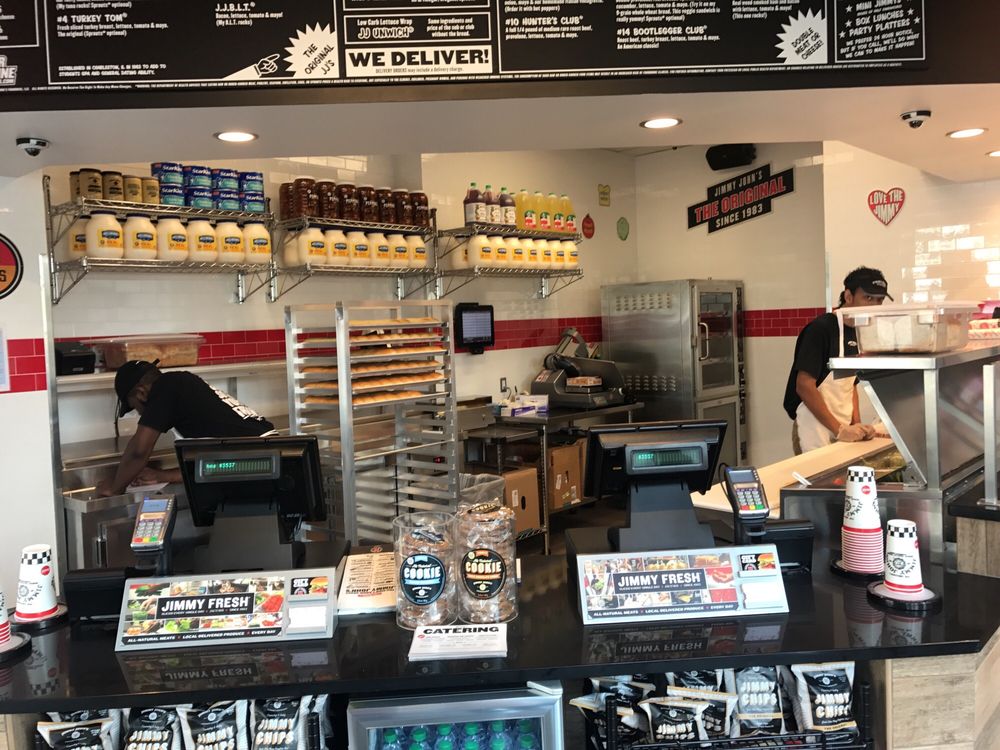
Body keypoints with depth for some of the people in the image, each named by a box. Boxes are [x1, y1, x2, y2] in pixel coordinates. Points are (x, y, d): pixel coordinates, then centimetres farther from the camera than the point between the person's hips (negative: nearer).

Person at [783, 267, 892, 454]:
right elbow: (804, 386, -20)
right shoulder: (821, 328, -15)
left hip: (842, 430, 7)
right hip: (814, 430, -7)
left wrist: (857, 425, 3)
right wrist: (839, 429, -19)